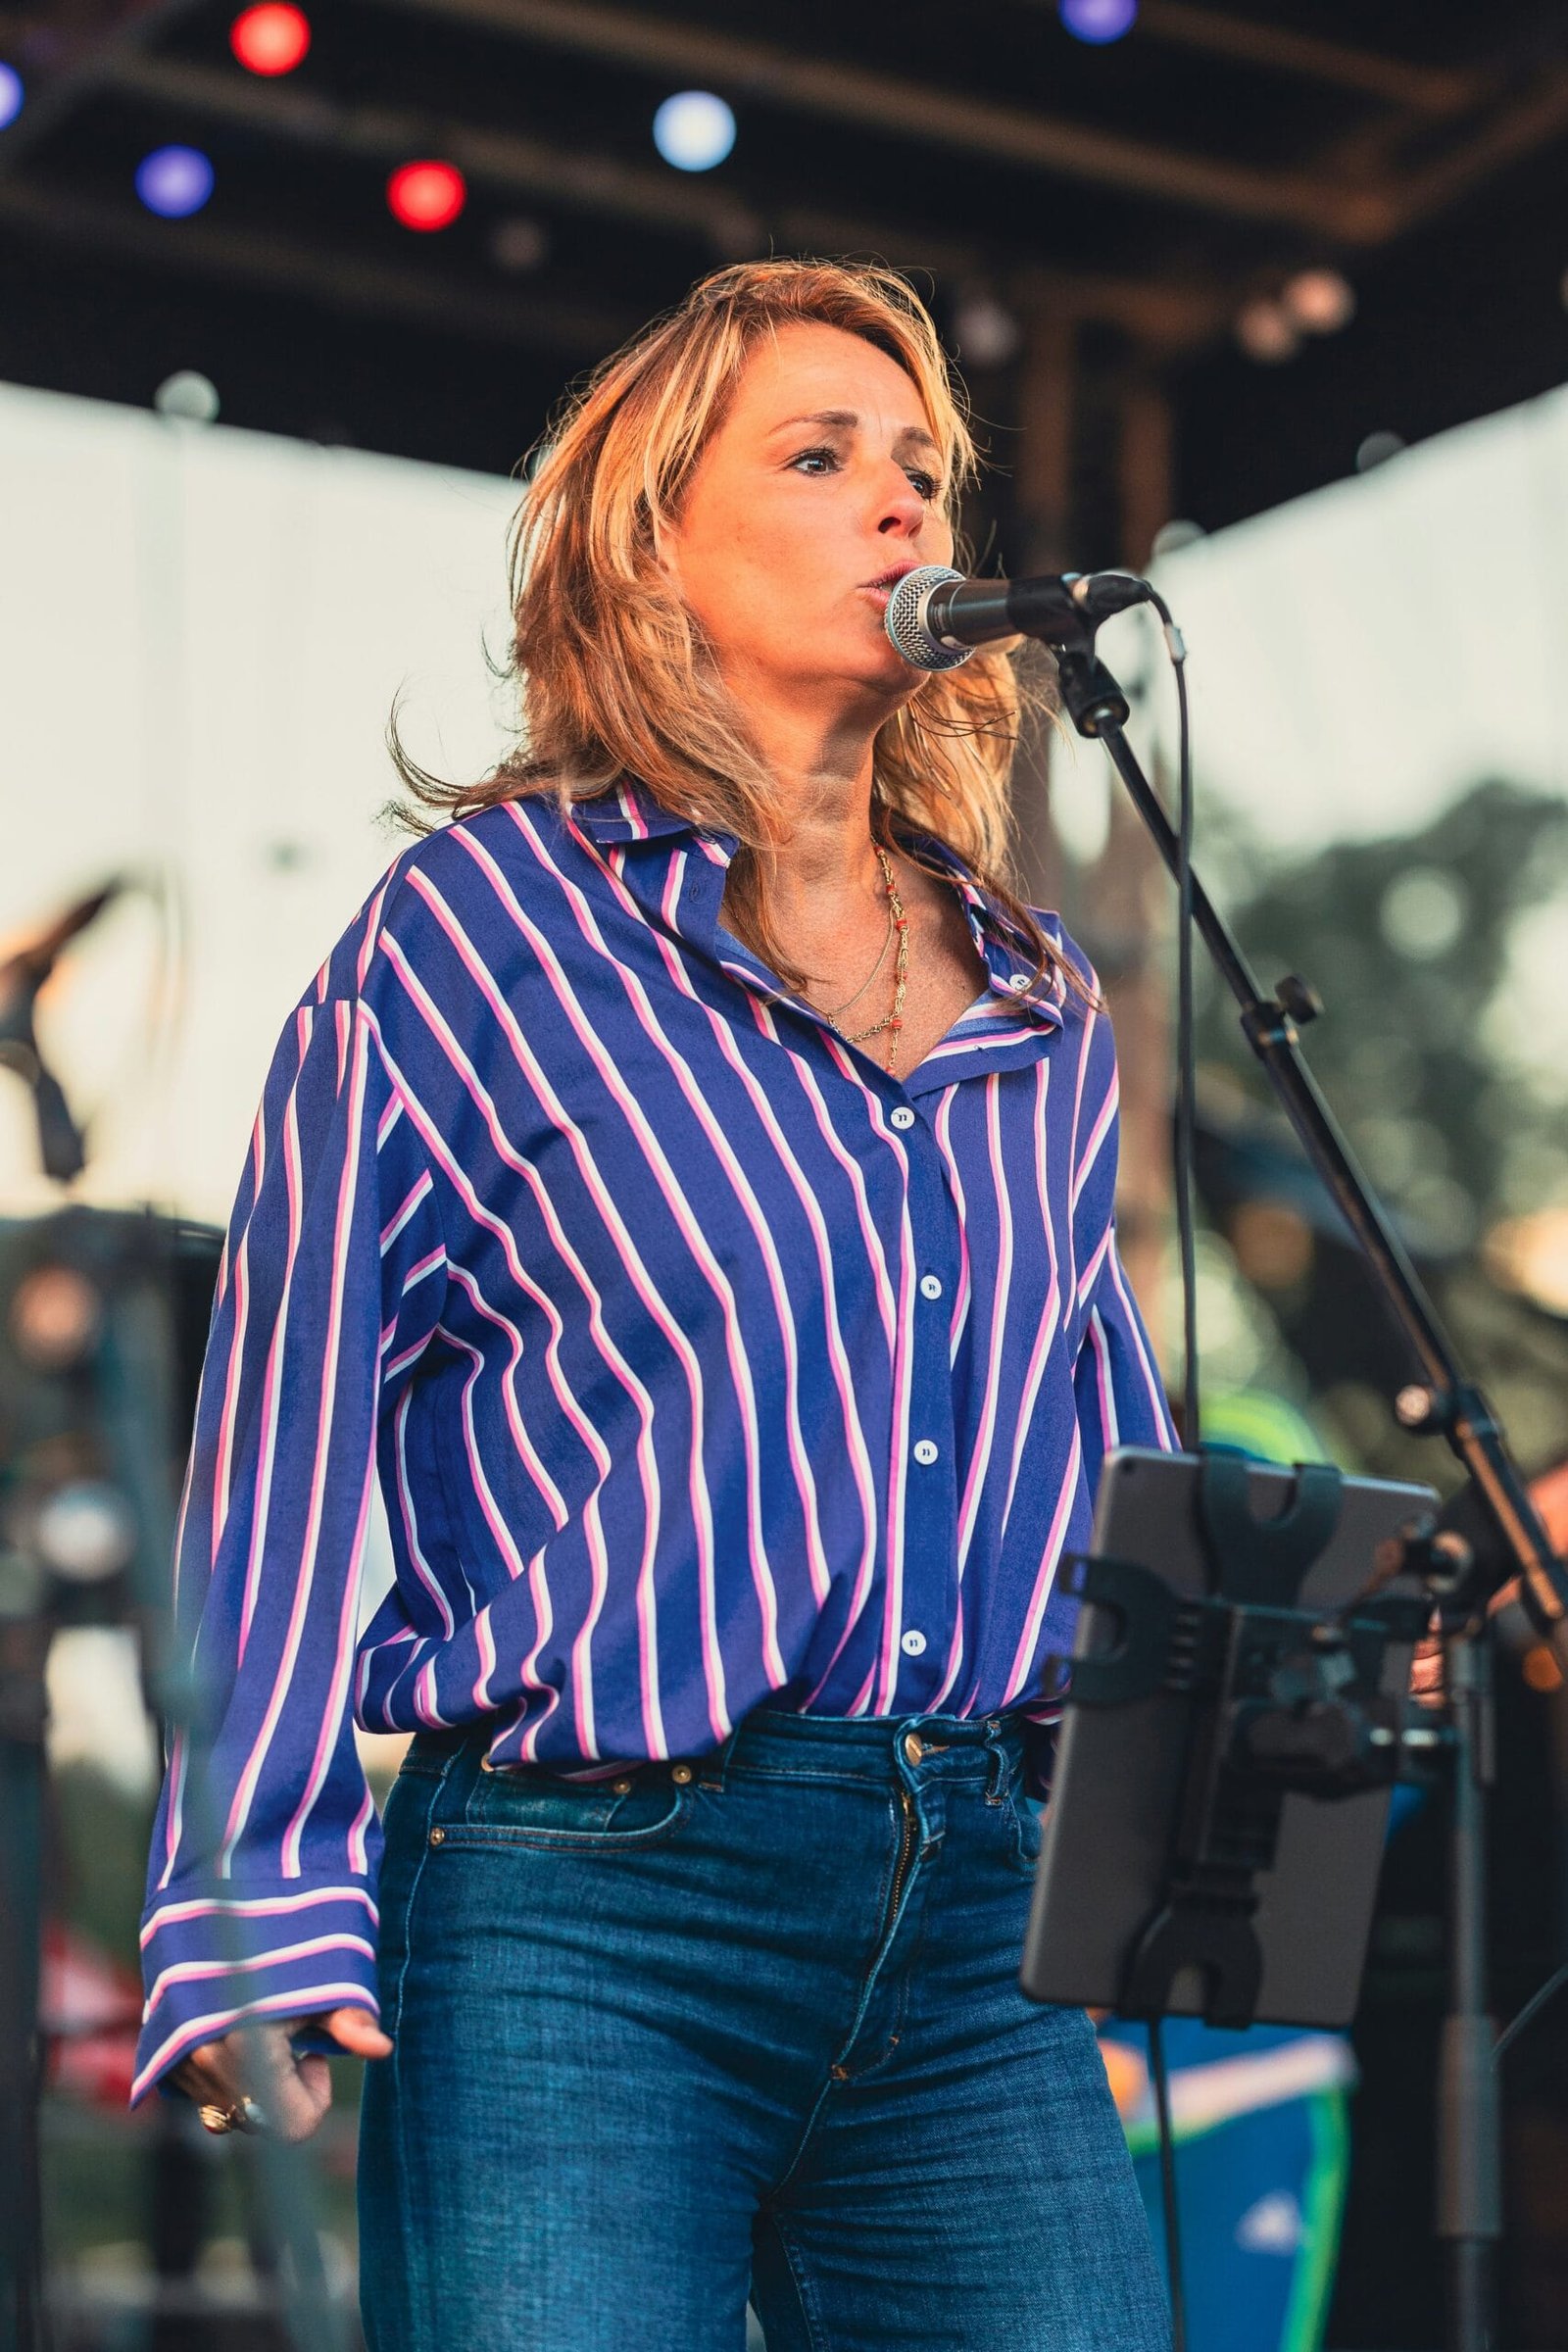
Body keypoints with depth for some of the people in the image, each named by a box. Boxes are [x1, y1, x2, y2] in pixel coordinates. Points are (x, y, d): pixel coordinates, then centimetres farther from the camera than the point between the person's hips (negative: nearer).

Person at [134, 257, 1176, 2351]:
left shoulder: (1040, 1001, 17)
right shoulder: (483, 923, 1)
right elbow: (289, 1428, -2)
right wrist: (264, 1918, -8)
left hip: (982, 1932, 5)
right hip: (589, 1910, -4)